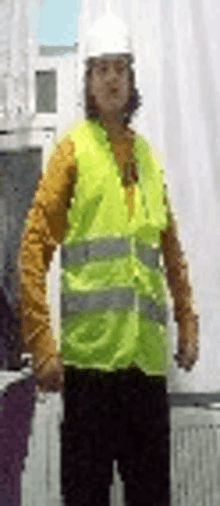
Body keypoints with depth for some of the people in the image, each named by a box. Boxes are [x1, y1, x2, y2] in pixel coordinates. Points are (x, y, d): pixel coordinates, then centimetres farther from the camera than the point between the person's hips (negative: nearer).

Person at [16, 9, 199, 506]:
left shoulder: (147, 156, 17)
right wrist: (41, 344, -12)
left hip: (148, 357, 5)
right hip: (90, 353, -5)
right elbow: (33, 247, -6)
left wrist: (187, 324, 16)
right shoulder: (73, 149, 1)